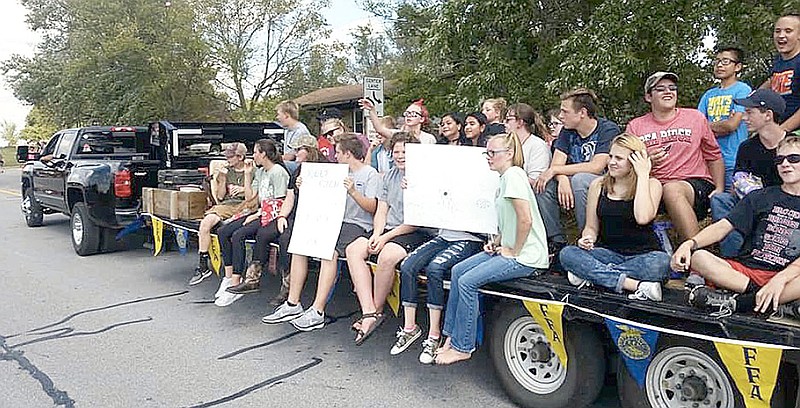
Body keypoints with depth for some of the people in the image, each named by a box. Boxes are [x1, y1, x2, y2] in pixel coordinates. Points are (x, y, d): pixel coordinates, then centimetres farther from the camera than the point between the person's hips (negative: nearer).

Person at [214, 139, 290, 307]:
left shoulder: (278, 172, -10)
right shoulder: (260, 172, 20)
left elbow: (279, 203, -16)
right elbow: (250, 196, 17)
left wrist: (257, 215, -16)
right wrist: (248, 174, 14)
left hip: (272, 217, -10)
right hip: (261, 214, 10)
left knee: (238, 235, -27)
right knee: (223, 232, -6)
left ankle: (235, 283, -22)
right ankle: (229, 277, -7)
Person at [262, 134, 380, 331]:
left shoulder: (370, 174, 0)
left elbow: (372, 207, -12)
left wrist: (353, 192, -25)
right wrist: (305, 189, 5)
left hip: (358, 225, -7)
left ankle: (317, 312, -30)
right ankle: (293, 305, -10)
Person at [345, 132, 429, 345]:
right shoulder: (390, 176, 17)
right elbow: (381, 211, 15)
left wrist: (386, 237, -15)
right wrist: (376, 234, -4)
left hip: (415, 233, -7)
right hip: (387, 229, 7)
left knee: (387, 255, -34)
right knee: (353, 250, -15)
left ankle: (377, 310, -12)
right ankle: (369, 312, -22)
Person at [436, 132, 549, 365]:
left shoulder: (513, 175, -16)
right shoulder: (505, 177, 16)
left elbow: (526, 219, -24)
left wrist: (513, 251, -15)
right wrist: (497, 242, 8)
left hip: (526, 257, -10)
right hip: (511, 250, 10)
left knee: (467, 282, -15)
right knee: (458, 271, 4)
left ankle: (462, 347, 1)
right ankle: (452, 337, 12)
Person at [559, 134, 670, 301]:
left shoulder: (652, 185, -2)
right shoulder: (598, 185, 7)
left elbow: (643, 218, -23)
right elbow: (591, 227, 11)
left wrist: (643, 175, -14)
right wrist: (587, 239, -14)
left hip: (643, 254, -2)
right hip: (608, 252, 2)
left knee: (661, 262, -36)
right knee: (567, 254, -24)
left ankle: (591, 273, -24)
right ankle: (634, 285, -31)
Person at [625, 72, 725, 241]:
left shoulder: (695, 117, 14)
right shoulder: (635, 126, 12)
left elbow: (714, 157, 17)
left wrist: (719, 189, 5)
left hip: (697, 184, 0)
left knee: (672, 189, -36)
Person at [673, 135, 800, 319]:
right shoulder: (760, 197, 15)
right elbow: (724, 226, 2)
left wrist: (780, 279, -25)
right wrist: (690, 243, -18)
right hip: (746, 270, 2)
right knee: (698, 257, -27)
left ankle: (735, 303, -29)